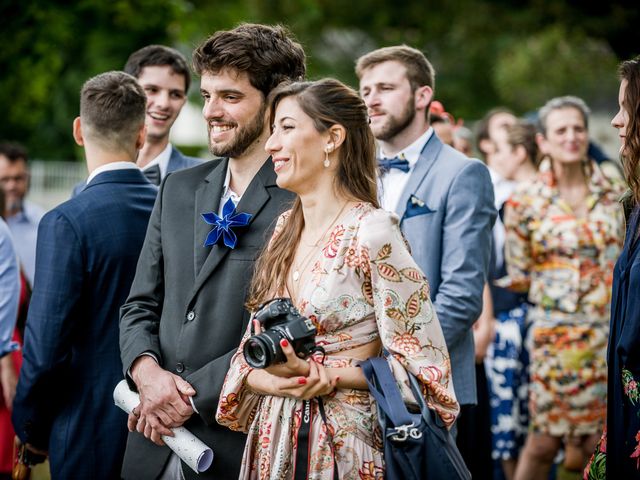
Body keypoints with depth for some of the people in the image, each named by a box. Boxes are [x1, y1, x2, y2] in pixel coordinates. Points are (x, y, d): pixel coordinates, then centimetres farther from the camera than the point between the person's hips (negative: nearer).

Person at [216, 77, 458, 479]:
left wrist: (325, 375, -20)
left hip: (346, 447, -6)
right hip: (274, 443, 6)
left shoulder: (372, 232, -14)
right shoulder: (284, 231, 7)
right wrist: (273, 381, -11)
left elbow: (422, 365, -14)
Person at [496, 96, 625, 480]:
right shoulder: (526, 202, -3)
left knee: (597, 441, 4)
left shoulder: (613, 193, 6)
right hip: (557, 332, -3)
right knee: (545, 440, -2)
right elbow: (519, 277, 6)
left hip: (611, 331, 3)